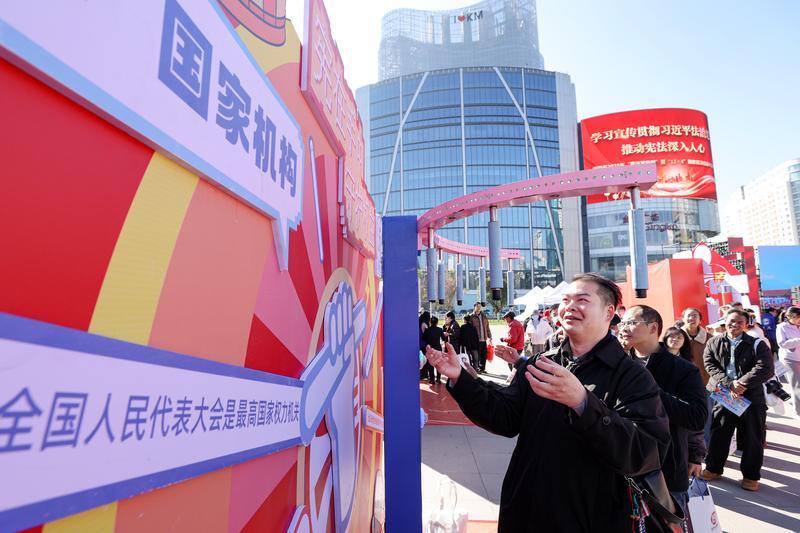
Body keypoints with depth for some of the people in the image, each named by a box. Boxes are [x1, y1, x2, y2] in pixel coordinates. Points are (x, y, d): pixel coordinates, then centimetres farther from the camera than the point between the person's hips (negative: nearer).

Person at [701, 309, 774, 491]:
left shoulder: (757, 344, 0)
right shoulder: (713, 343, 5)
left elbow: (766, 368, -12)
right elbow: (711, 367, -4)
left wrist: (742, 384, -21)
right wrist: (729, 384, -18)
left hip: (751, 398, -1)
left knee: (752, 438, 8)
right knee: (718, 435, 11)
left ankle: (751, 475, 26)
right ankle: (713, 468, 27)